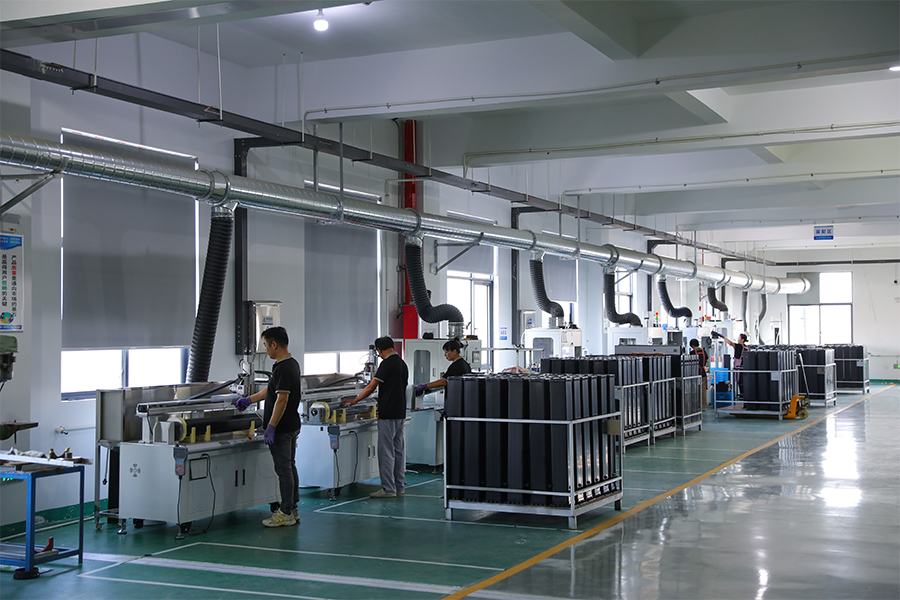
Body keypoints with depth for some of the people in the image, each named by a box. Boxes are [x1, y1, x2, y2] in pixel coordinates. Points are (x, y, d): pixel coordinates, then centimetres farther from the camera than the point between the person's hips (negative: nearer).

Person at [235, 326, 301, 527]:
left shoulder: (283, 368, -20)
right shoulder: (292, 364, 12)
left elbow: (282, 399, -24)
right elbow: (270, 390, 24)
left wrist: (271, 427, -22)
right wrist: (249, 400, 30)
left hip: (281, 428, -10)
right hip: (291, 426, 10)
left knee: (284, 469, -5)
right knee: (290, 467, 13)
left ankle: (286, 514, -1)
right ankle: (292, 510, 18)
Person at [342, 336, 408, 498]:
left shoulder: (387, 363, -14)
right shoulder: (402, 363, 13)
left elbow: (371, 387, -14)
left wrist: (354, 401, -4)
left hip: (388, 415, -9)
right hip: (400, 412, 9)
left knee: (386, 452, -5)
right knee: (399, 450, 12)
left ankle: (388, 489, -5)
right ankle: (400, 486, 16)